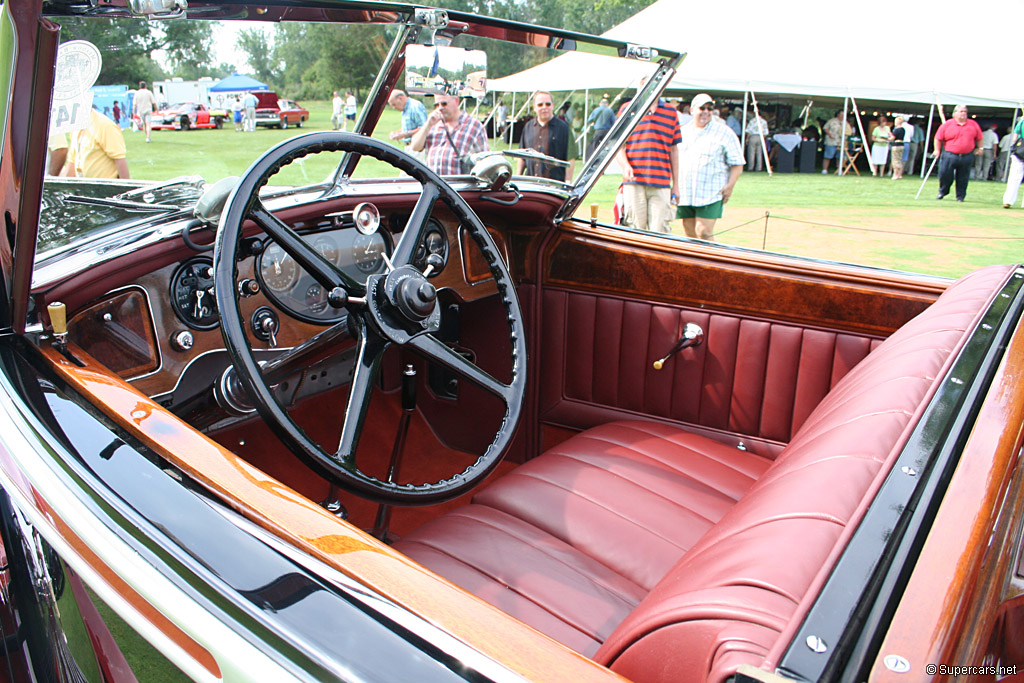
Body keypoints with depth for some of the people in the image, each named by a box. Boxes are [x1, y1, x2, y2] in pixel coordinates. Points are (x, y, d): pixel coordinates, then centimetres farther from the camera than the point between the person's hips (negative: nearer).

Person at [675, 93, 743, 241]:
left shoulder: (724, 132, 4)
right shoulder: (683, 132, 15)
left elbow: (737, 164, 2)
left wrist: (730, 186, -11)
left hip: (711, 193, -4)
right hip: (685, 193, 4)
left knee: (704, 232, -14)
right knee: (690, 234, 6)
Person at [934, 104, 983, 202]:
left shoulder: (974, 124, 8)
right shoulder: (947, 124, 1)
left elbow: (979, 138, 19)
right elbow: (938, 138, 7)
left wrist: (979, 148, 15)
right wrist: (937, 150, 3)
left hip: (967, 156, 2)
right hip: (949, 155, -2)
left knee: (963, 178, 4)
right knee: (944, 174, -4)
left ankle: (960, 196, 16)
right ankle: (942, 192, 19)